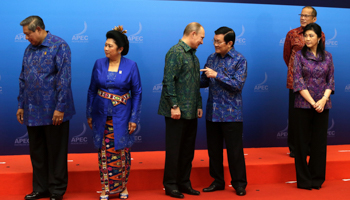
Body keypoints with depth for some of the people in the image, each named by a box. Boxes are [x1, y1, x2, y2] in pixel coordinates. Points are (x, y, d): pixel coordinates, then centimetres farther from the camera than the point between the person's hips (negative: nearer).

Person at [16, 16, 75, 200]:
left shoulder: (59, 46, -9)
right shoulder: (29, 49, 12)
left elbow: (64, 79, -15)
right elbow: (23, 79, 18)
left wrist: (60, 108, -18)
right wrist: (21, 105, 15)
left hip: (53, 111, -6)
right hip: (33, 112, 7)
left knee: (56, 152, 5)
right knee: (36, 152, 13)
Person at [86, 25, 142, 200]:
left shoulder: (131, 66, -7)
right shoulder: (99, 64, 0)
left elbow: (137, 92, -3)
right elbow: (92, 90, 7)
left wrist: (134, 118, -7)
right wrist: (89, 114, 6)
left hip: (121, 116, -2)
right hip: (102, 115, 2)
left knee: (122, 153, 5)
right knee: (104, 153, 6)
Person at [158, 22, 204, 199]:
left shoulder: (192, 54, 16)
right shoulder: (175, 52, -11)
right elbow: (169, 81, -17)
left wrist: (199, 105, 16)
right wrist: (174, 106, -20)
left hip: (191, 112, 8)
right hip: (177, 111, -8)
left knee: (188, 149, 12)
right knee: (174, 149, 1)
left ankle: (184, 183, 22)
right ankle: (170, 185, 10)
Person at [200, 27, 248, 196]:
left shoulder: (239, 60, -6)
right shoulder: (211, 58, 9)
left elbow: (238, 84, -15)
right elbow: (204, 82, 13)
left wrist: (216, 75, -18)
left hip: (231, 113, -5)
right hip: (212, 112, 5)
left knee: (234, 150, 2)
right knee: (213, 149, 11)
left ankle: (239, 183, 14)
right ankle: (218, 181, 24)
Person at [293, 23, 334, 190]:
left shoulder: (327, 56, 7)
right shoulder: (300, 55, -2)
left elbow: (331, 81, 5)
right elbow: (298, 82, -8)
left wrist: (323, 99, -12)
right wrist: (312, 102, -14)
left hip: (322, 105, 3)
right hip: (303, 105, -2)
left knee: (320, 142, 7)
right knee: (302, 142, 3)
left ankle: (317, 178, 18)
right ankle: (303, 180, 13)